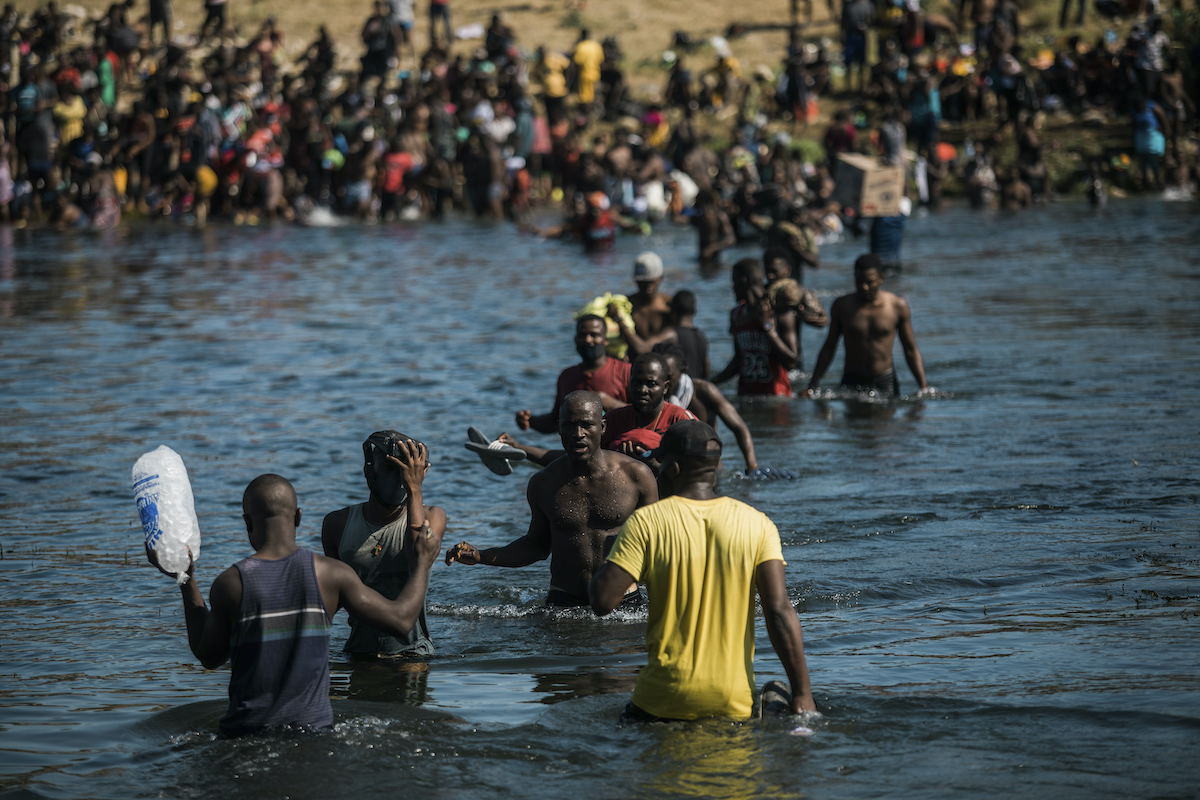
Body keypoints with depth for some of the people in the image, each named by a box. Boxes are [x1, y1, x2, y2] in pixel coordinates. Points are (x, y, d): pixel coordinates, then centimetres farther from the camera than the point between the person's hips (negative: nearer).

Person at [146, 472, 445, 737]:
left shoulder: (230, 584, -4)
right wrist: (422, 564, 21)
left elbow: (209, 656, 11)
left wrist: (187, 582, 18)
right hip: (313, 724, 1)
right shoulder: (329, 573, -2)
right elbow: (401, 620, 4)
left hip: (248, 728, -1)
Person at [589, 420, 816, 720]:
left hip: (665, 700, -2)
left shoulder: (646, 523, -3)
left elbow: (602, 600, -8)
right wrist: (802, 692, -4)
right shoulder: (757, 525, 3)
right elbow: (780, 611, -4)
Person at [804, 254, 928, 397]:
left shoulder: (897, 306, 0)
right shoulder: (842, 306, 2)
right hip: (851, 383, 0)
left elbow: (911, 350, 5)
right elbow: (829, 347, 10)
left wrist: (923, 387, -2)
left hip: (885, 383, 0)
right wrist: (812, 386, 6)